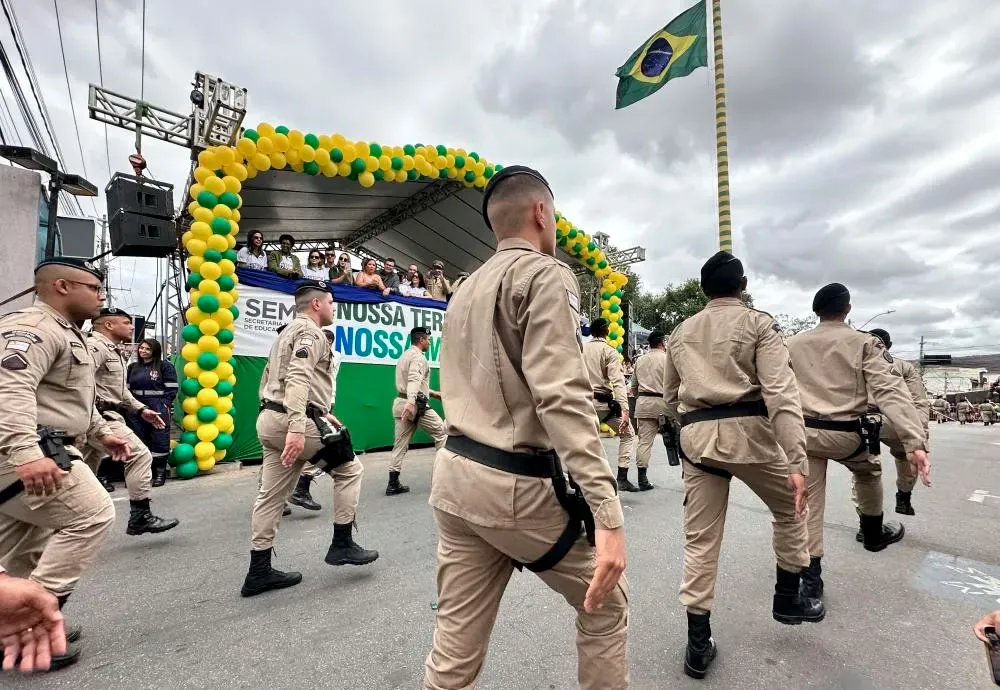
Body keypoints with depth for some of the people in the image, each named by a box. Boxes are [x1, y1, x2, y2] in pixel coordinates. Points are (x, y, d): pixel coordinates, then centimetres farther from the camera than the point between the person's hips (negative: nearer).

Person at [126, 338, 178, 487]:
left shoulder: (165, 366, -2)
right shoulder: (133, 367, 15)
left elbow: (171, 389, -5)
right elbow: (127, 388, 19)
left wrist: (165, 405, -11)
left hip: (159, 409, -5)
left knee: (159, 440, -2)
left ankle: (160, 473, 8)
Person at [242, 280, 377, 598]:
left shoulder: (287, 333, 24)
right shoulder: (310, 332, -9)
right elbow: (298, 379, -24)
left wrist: (320, 413, 25)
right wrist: (297, 428, -33)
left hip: (271, 419, 10)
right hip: (292, 422, -10)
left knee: (272, 494, 11)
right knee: (349, 468, 4)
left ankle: (259, 572, 19)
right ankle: (342, 544, 9)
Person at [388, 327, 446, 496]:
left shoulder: (404, 355, 23)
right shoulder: (418, 356, -8)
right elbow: (414, 380, -26)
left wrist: (433, 393, 34)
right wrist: (411, 402, -40)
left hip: (400, 403, 9)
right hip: (415, 405, -9)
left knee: (400, 444, 6)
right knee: (441, 432, 5)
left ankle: (393, 484, 5)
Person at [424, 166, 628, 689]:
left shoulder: (466, 290, 17)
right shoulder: (544, 274, -9)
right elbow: (561, 396, -22)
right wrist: (606, 513, -25)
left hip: (456, 473, 8)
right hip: (516, 483, -7)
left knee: (456, 643, 15)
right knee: (605, 603, 17)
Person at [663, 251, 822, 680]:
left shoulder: (681, 332, 15)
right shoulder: (758, 323, 2)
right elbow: (781, 392, -10)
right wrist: (796, 461, -14)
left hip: (696, 438, 3)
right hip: (747, 432, -3)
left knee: (700, 538, 9)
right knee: (790, 509, 25)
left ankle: (698, 644, 16)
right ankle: (788, 599, 37)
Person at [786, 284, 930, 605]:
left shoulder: (792, 344, 3)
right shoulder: (864, 343, -4)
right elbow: (890, 391, -14)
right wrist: (914, 441, -20)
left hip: (804, 432, 1)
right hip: (846, 433, 0)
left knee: (808, 502, 8)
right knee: (868, 472, 32)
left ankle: (811, 575, 12)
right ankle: (874, 534, 51)